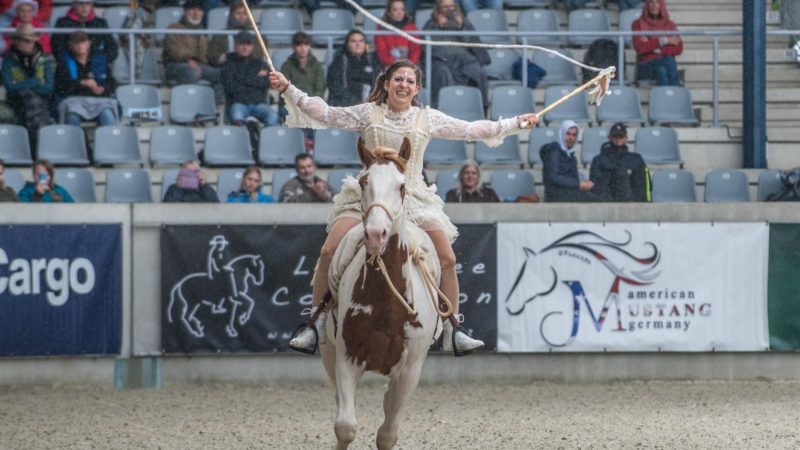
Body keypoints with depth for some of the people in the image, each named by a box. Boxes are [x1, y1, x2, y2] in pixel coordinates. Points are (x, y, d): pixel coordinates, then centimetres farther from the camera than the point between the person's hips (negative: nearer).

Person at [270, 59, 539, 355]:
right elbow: (325, 114, 4)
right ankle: (315, 324, -3)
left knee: (447, 260, -11)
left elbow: (470, 130, 9)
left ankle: (452, 331, 3)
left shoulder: (428, 119, 6)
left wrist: (516, 123, 7)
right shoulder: (368, 114, 4)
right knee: (329, 252, -16)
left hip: (413, 199, 1)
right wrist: (288, 90, -3)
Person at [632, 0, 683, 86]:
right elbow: (640, 48, -8)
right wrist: (664, 41, -9)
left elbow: (678, 49, 2)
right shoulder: (638, 24, 9)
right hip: (646, 66, -2)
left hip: (668, 63, 2)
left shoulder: (670, 25, 16)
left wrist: (655, 49, -10)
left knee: (669, 61, -34)